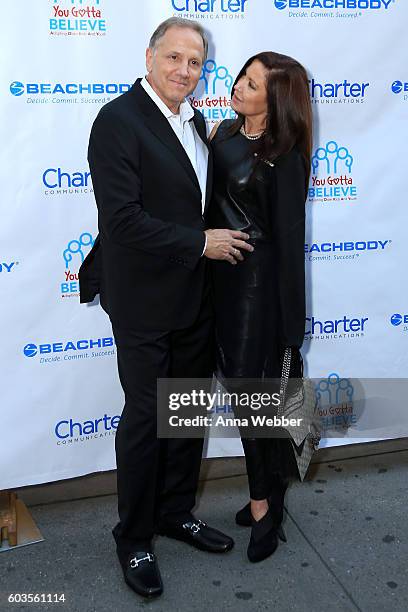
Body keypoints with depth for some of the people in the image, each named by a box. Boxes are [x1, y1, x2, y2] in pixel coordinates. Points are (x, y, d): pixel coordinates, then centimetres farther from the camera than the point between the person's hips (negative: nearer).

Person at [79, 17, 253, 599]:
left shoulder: (195, 121, 10)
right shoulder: (119, 120, -15)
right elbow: (123, 220, -24)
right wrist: (201, 242, -19)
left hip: (195, 297, 8)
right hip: (145, 302, -7)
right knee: (145, 418, 4)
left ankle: (176, 512, 37)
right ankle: (134, 540, 24)